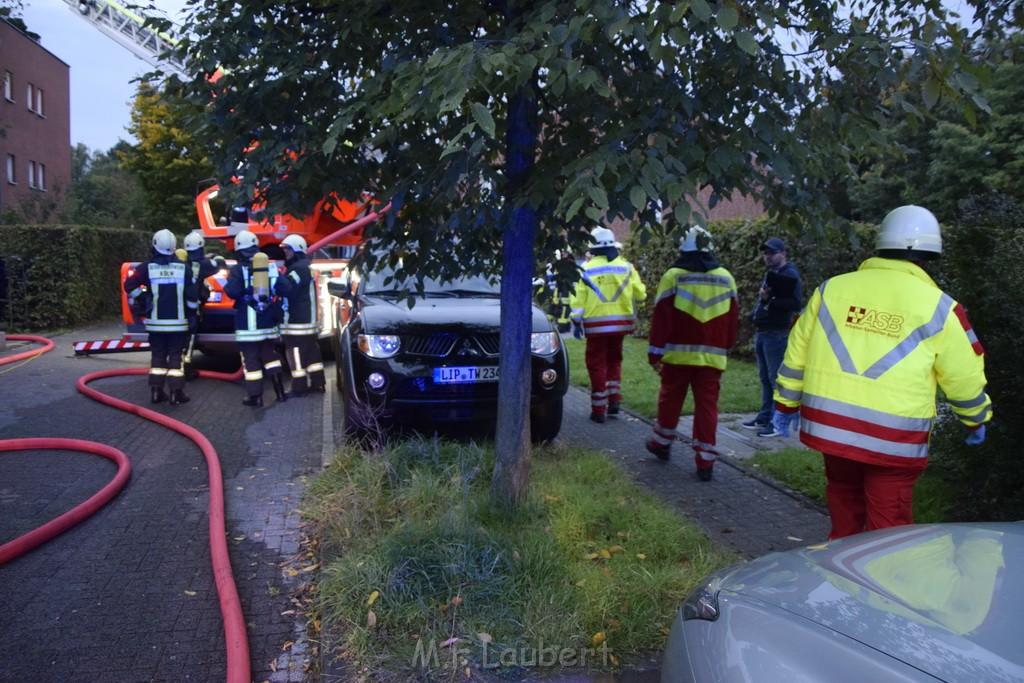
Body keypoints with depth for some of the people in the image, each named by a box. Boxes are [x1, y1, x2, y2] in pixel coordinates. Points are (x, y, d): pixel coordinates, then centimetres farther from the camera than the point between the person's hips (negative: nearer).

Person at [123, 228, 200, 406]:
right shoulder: (183, 267, -5)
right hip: (178, 322, -1)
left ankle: (156, 391, 13)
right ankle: (176, 393, 1)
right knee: (176, 356, 4)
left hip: (155, 322, 1)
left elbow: (129, 285, -9)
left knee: (158, 355, 12)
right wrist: (193, 311, 10)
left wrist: (140, 300, 8)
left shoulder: (147, 267, -4)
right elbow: (192, 295, -5)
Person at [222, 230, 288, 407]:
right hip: (268, 324, 5)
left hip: (247, 326, -5)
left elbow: (232, 292, -22)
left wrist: (227, 285, -2)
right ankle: (280, 391, 14)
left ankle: (255, 397, 4)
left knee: (251, 360, 2)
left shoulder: (237, 270, -10)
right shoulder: (269, 267, 4)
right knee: (270, 356, 17)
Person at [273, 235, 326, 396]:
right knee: (311, 352, 13)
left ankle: (299, 387, -4)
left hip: (297, 322, -11)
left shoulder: (299, 268, -15)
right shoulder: (302, 267, 20)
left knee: (296, 353, -7)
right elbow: (288, 289, 24)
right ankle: (318, 383, 18)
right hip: (308, 320, 11)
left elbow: (288, 289, -27)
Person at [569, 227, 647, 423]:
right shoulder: (625, 266, 2)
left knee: (597, 364, 5)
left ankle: (599, 409, 6)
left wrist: (576, 322, 1)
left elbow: (578, 299, -6)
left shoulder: (586, 269, -4)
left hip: (596, 324, -3)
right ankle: (614, 399, 14)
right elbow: (640, 294, 2)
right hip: (620, 323, 3)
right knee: (614, 359, 21)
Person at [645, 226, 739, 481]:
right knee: (707, 406, 5)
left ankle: (661, 443, 31)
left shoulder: (674, 276, -5)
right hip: (712, 356, 2)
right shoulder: (726, 278, 7)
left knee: (670, 399, 15)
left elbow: (661, 318, -7)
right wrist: (725, 348, 25)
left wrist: (655, 354, -2)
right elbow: (733, 320, 13)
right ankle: (705, 462, 5)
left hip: (678, 354, -2)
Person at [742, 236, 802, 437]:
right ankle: (764, 417, 23)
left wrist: (769, 300, -25)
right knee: (765, 377, 14)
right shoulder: (770, 273, 18)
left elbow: (796, 304, -20)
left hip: (776, 334, -9)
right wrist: (755, 314, 8)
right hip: (761, 332, 9)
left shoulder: (790, 274, -10)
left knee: (776, 378, -6)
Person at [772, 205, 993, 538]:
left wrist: (786, 404, 19)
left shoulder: (831, 289, 4)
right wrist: (977, 421, 22)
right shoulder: (939, 308, -3)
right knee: (887, 529, 8)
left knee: (844, 518, 22)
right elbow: (966, 377, 4)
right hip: (894, 440, -3)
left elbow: (797, 354, 8)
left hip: (830, 426, 3)